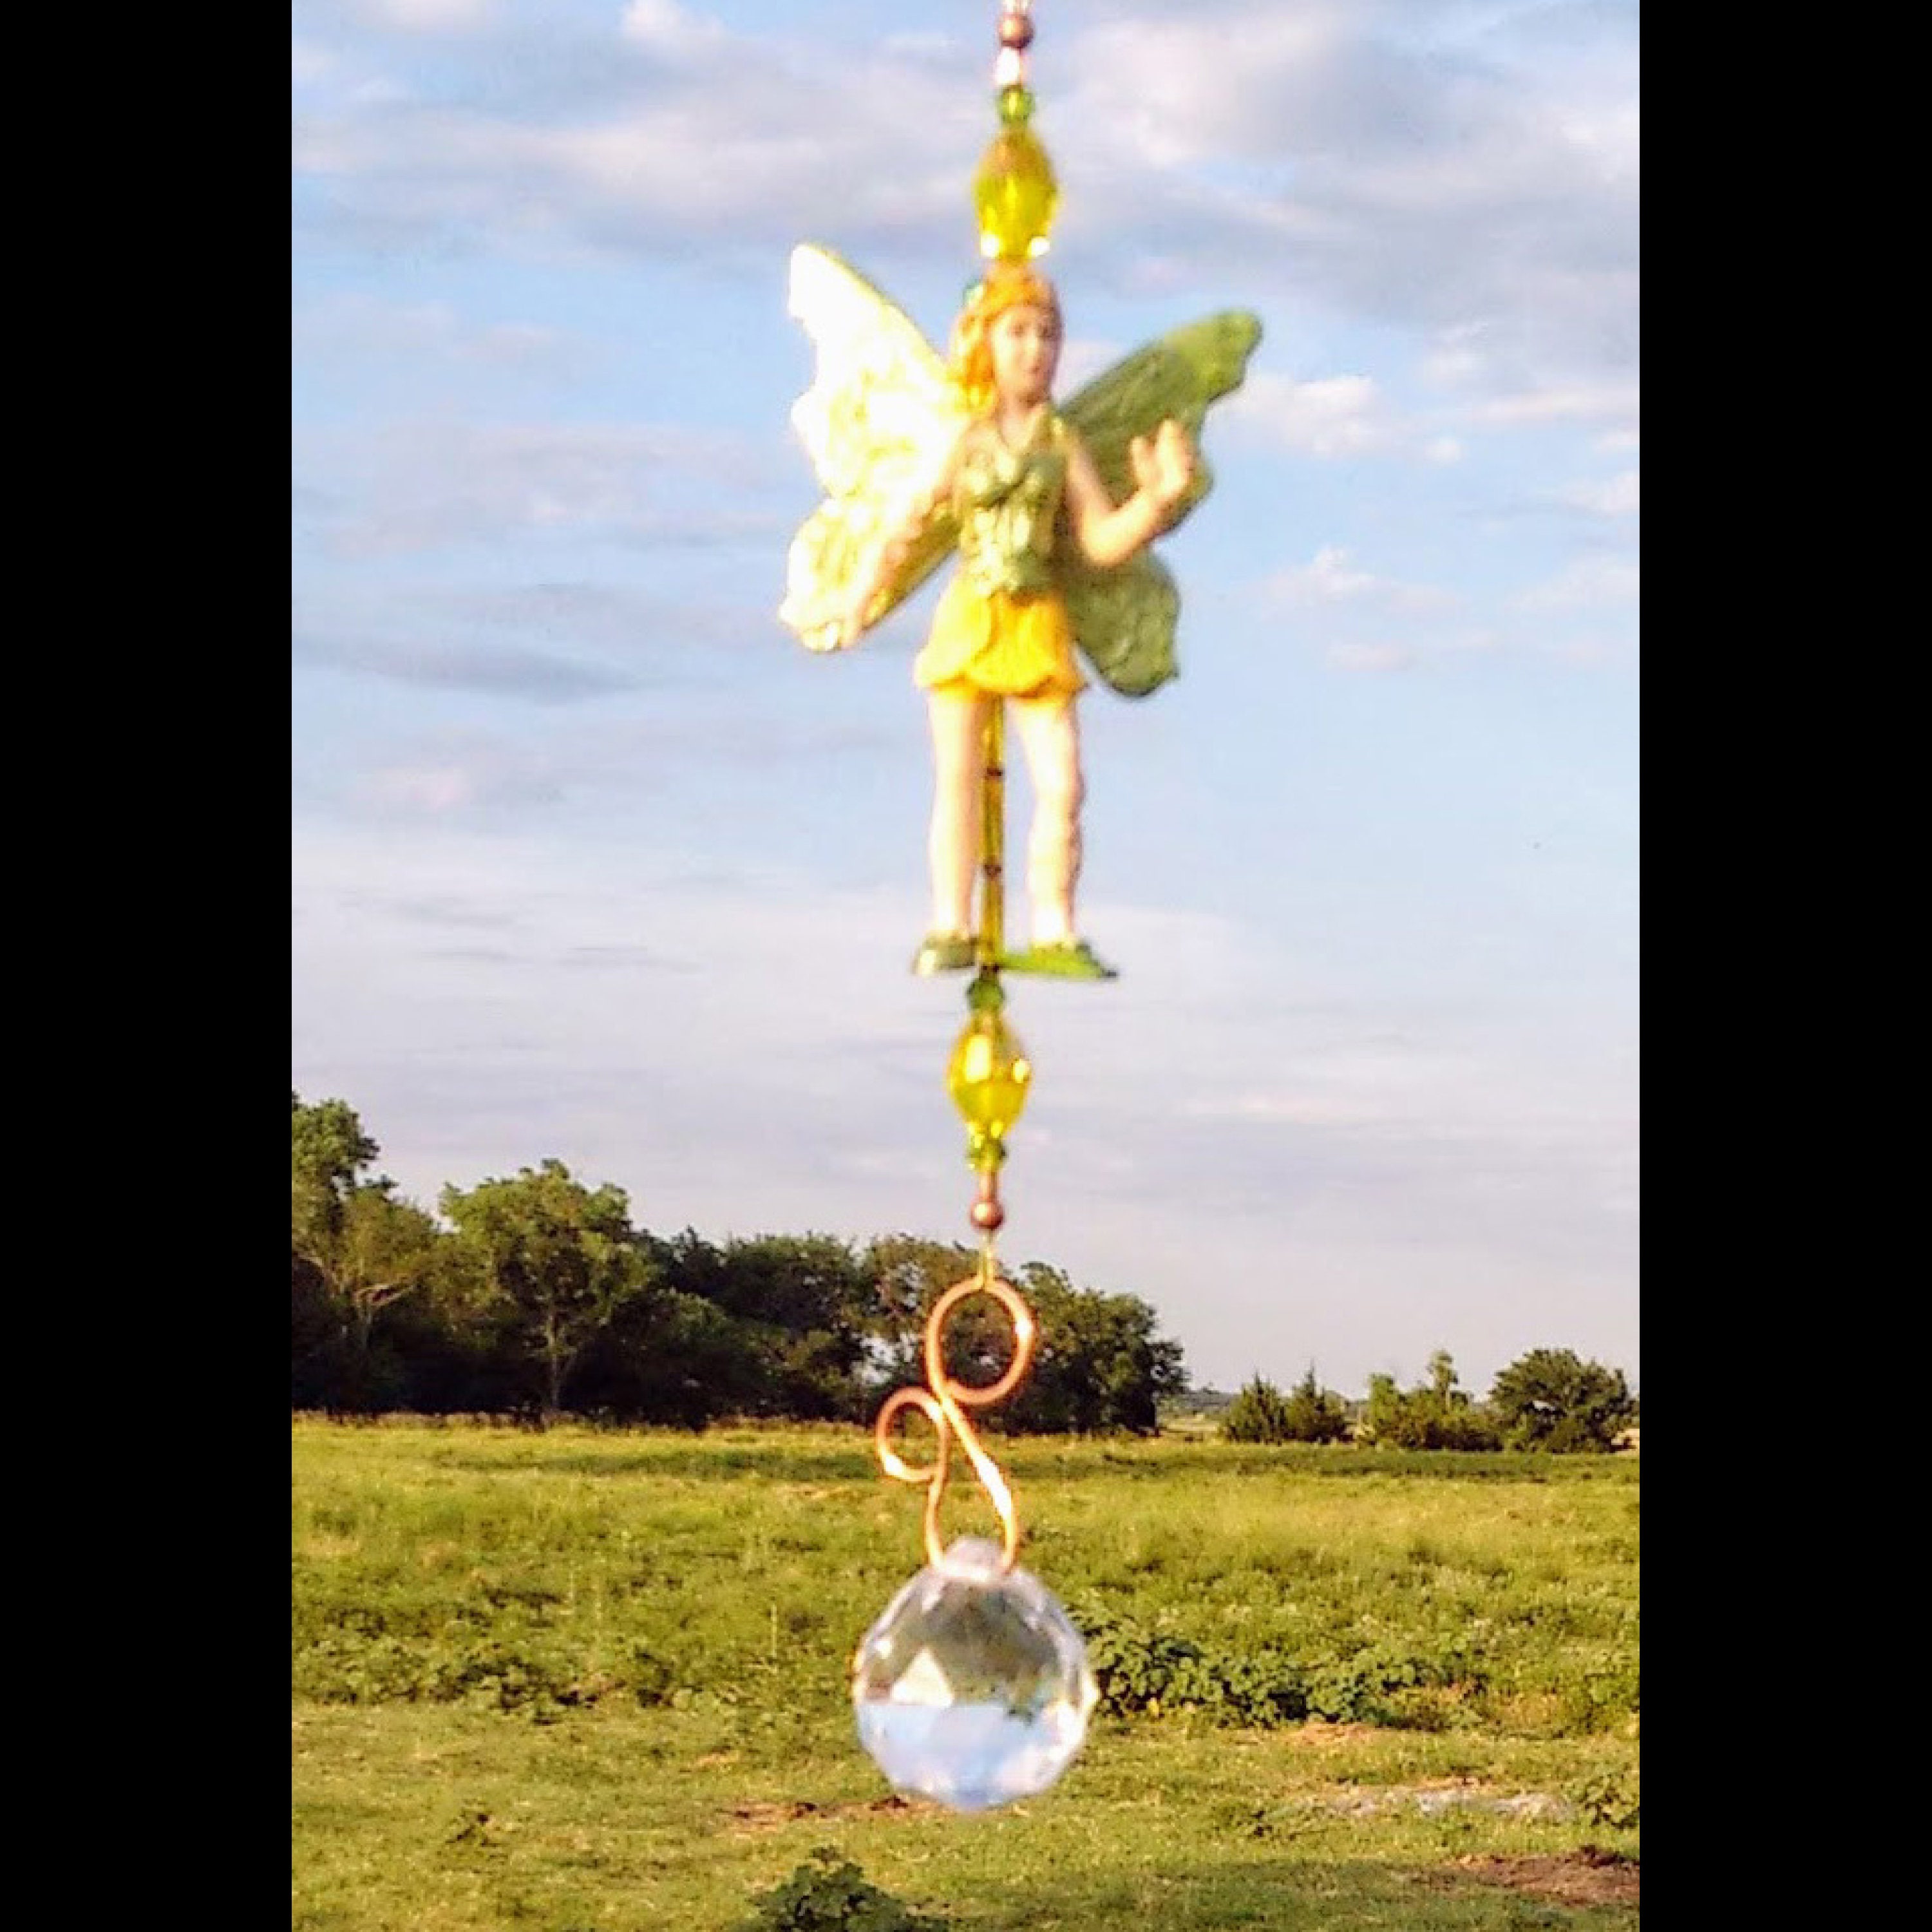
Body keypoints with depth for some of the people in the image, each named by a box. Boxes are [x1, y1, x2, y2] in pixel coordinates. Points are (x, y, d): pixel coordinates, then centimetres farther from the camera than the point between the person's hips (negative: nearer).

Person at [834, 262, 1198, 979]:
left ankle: (1053, 934, 2)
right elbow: (905, 529, 1)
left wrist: (1157, 497, -13)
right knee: (958, 782, 7)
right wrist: (858, 602, -4)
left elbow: (1103, 541, 2)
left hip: (1038, 625, 1)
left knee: (1061, 785, -7)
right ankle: (951, 930, 15)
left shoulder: (1063, 443, 2)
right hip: (968, 618, -1)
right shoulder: (964, 441, 0)